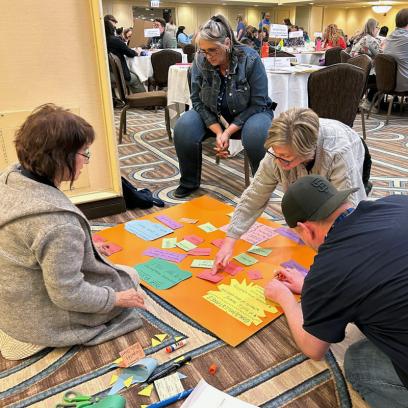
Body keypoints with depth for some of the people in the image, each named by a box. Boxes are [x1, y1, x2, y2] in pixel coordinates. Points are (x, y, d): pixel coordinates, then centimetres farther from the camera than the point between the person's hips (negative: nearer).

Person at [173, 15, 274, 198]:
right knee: (183, 128, -25)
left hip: (249, 113, -2)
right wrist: (218, 131, -21)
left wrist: (229, 131, -26)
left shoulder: (250, 59, -19)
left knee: (256, 134, -37)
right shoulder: (200, 61, -11)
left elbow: (258, 103, -18)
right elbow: (197, 100, -7)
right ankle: (189, 183, -3)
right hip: (212, 115, 3)